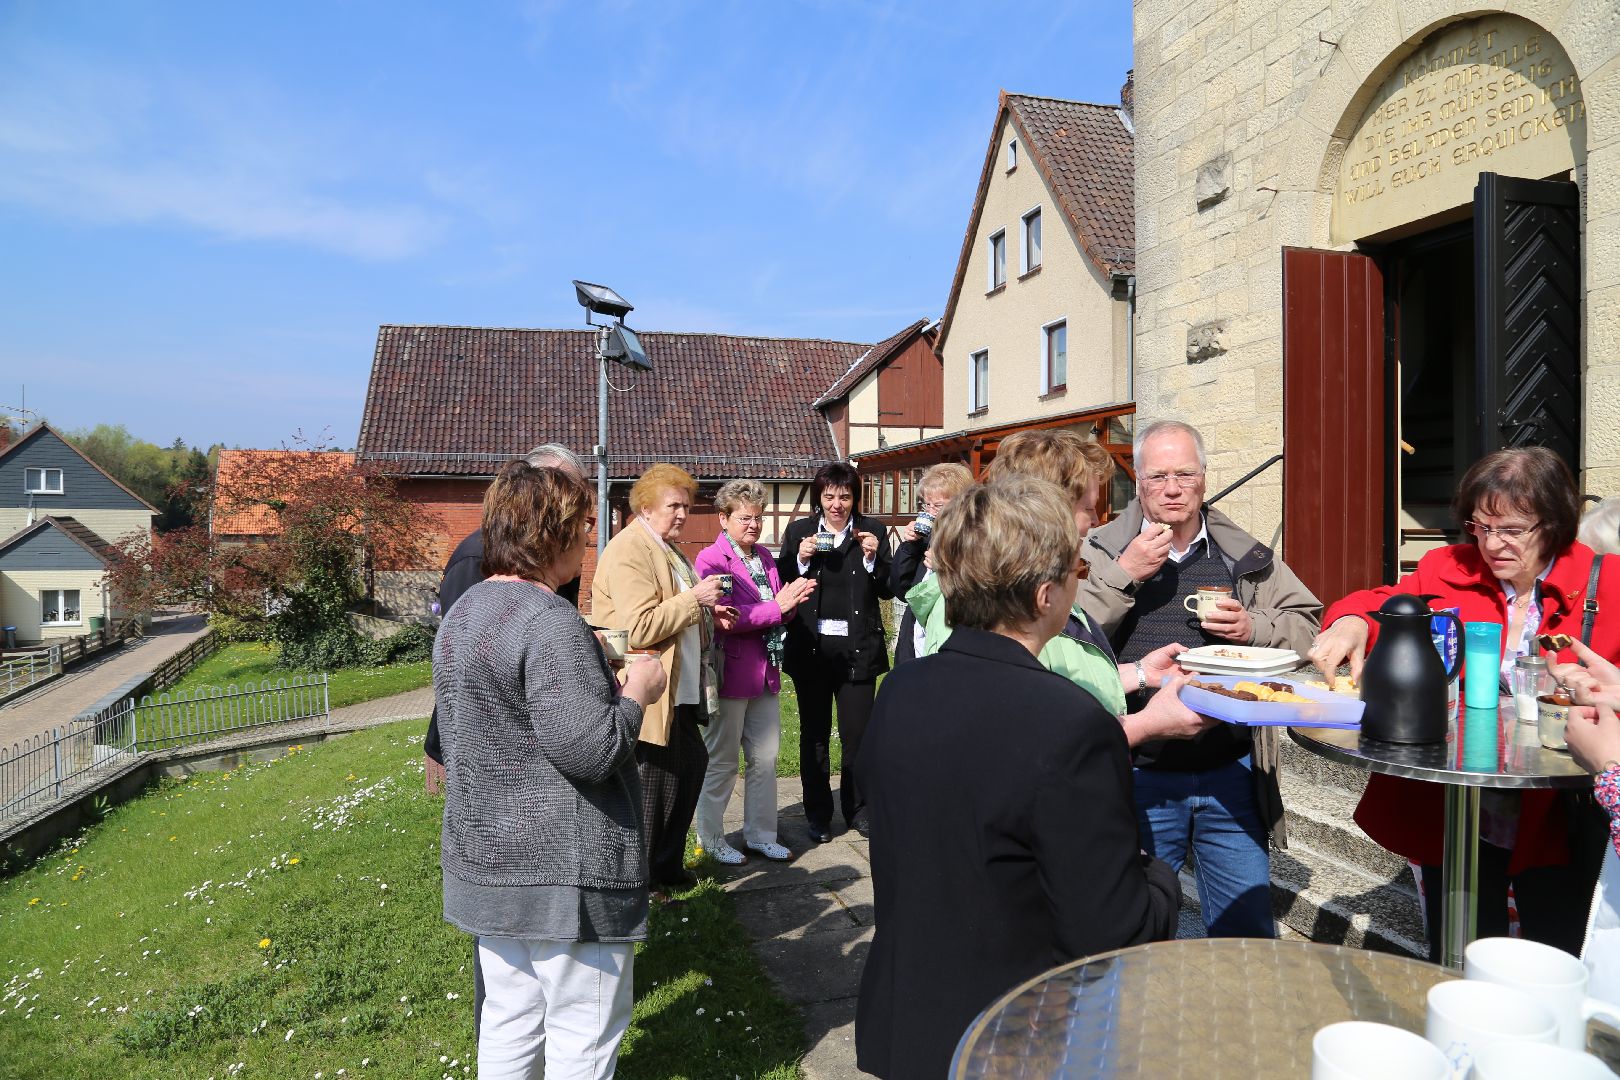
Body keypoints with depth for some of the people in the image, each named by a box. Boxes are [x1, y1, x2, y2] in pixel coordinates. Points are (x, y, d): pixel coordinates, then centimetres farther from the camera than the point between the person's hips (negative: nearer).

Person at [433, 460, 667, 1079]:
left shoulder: (461, 615, 9)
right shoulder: (549, 621, -21)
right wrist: (637, 692, -9)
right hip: (563, 871, -9)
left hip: (487, 861, 9)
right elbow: (589, 748, -27)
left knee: (508, 1021, 20)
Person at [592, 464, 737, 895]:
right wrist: (693, 599, -21)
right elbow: (638, 627, -25)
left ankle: (667, 866, 29)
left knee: (691, 764, 15)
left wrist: (707, 615, 12)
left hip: (680, 690, 10)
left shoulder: (666, 548, 16)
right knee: (653, 779, 1)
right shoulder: (628, 551, -17)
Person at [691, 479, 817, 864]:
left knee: (766, 758, 13)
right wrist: (776, 607, -20)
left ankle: (760, 835, 26)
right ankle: (710, 838, 21)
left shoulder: (764, 556, 12)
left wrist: (790, 601, -5)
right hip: (730, 673, -7)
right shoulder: (710, 559, -11)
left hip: (765, 673, 7)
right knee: (721, 762, 6)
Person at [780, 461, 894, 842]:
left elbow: (887, 590, 1)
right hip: (810, 649, 1)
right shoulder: (798, 532, 2)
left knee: (858, 734, 6)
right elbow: (782, 590, 0)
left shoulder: (872, 532, 2)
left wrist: (873, 558, -14)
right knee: (814, 736, 11)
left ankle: (857, 809, 25)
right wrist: (800, 560, -15)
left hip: (857, 649, -1)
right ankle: (818, 815, 25)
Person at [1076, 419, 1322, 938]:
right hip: (1139, 776, -2)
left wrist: (1256, 629, -9)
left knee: (1248, 930, 15)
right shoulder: (1101, 553, -1)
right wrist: (1123, 575, -19)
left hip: (1231, 774, 2)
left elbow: (1307, 628, 10)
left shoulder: (1246, 555, 7)